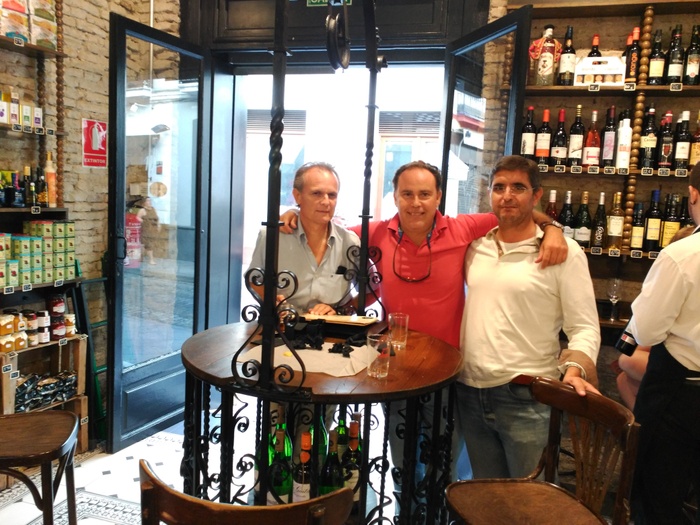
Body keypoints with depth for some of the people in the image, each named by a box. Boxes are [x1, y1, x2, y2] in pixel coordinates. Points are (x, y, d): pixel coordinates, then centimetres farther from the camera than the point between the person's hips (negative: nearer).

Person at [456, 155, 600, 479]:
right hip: (469, 393, 5)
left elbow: (584, 328, -7)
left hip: (527, 399, -4)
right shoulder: (475, 246, 6)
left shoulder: (563, 252, -6)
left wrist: (574, 371, -25)